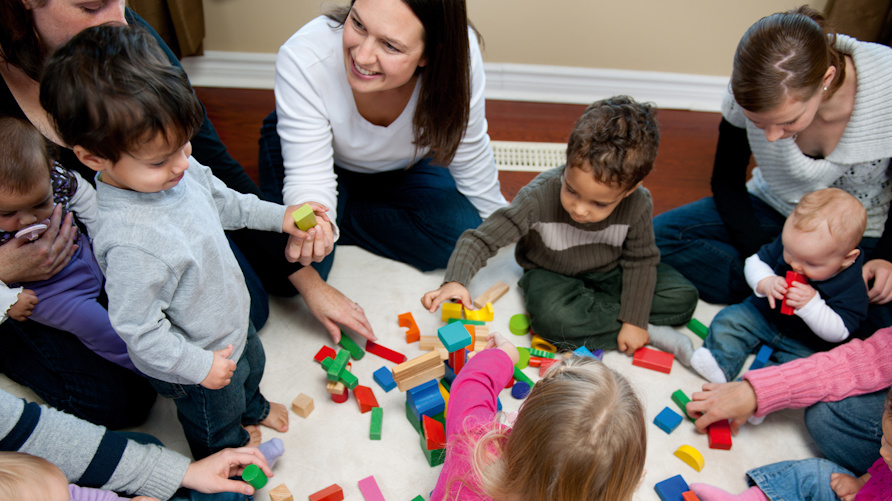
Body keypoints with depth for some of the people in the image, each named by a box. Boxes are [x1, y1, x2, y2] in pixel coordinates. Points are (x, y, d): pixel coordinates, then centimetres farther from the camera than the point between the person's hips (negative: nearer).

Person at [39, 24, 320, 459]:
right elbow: (137, 329, -30)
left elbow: (223, 202, 4)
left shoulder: (180, 169, -18)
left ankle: (253, 408, 71)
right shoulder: (131, 243, -42)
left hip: (233, 324, 8)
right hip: (195, 365, -7)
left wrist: (280, 216, 1)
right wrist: (198, 366, -22)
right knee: (220, 433, 24)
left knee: (253, 365, 38)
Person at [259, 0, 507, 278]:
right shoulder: (302, 59, -37)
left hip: (407, 167, 3)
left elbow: (468, 151, -15)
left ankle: (340, 218, 0)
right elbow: (309, 177, -33)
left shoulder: (457, 54, -34)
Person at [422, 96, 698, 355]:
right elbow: (481, 239, -29)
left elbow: (640, 261, -9)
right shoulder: (539, 196, -31)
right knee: (552, 316, -36)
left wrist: (634, 321, -16)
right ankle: (653, 331, -18)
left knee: (683, 297, -12)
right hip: (553, 276, -2)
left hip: (609, 274, 3)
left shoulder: (638, 205, -23)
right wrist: (455, 281, -46)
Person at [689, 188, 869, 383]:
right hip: (764, 314, 4)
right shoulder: (789, 242, -16)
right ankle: (719, 362, -24)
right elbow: (756, 261, -4)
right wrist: (765, 282, -26)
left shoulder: (851, 286, -25)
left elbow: (838, 333, -23)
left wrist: (811, 304, -38)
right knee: (729, 319, -13)